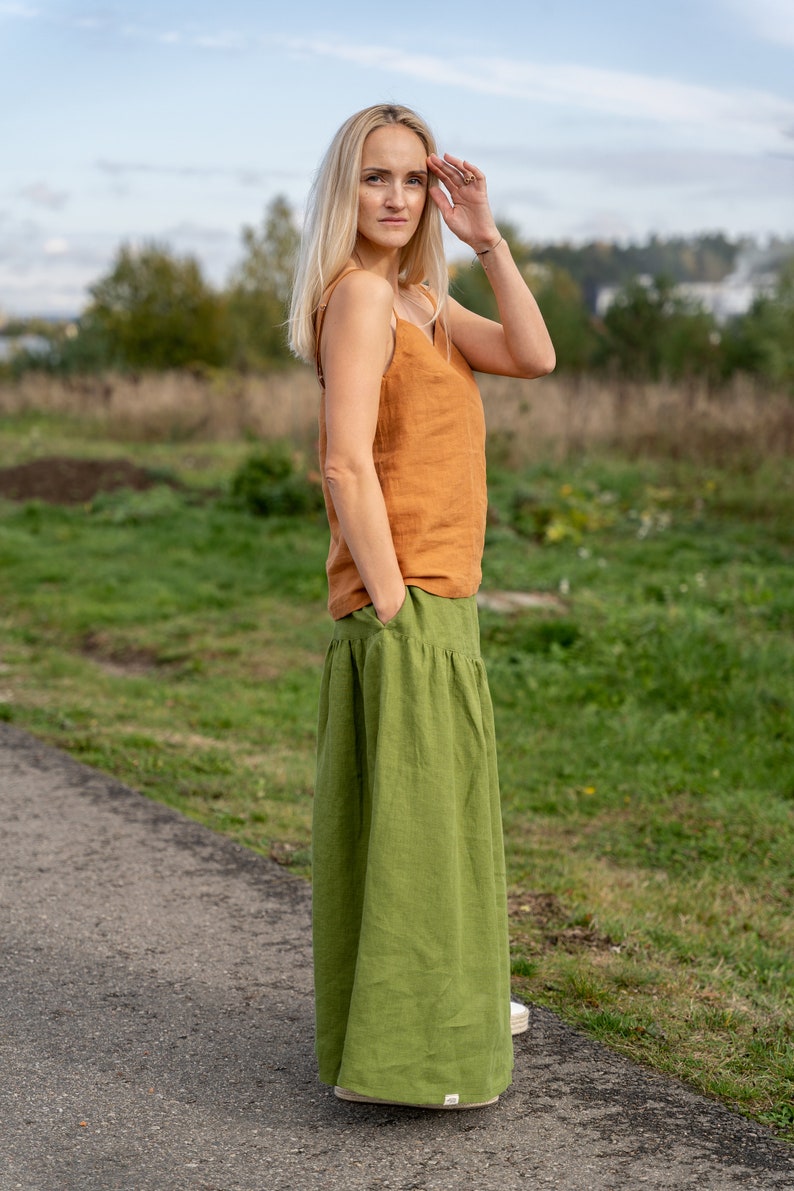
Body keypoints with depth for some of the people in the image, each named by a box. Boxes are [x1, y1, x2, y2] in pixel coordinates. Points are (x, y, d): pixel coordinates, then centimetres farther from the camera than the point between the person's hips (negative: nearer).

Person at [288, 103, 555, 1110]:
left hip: (432, 601, 10)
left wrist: (486, 238, -3)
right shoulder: (358, 295, -13)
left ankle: (445, 1005, 36)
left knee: (432, 810, 20)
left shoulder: (418, 300, 16)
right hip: (405, 607, -10)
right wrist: (392, 605, -20)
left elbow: (534, 356, 3)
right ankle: (409, 1055, 8)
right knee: (412, 818, -3)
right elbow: (347, 464, -20)